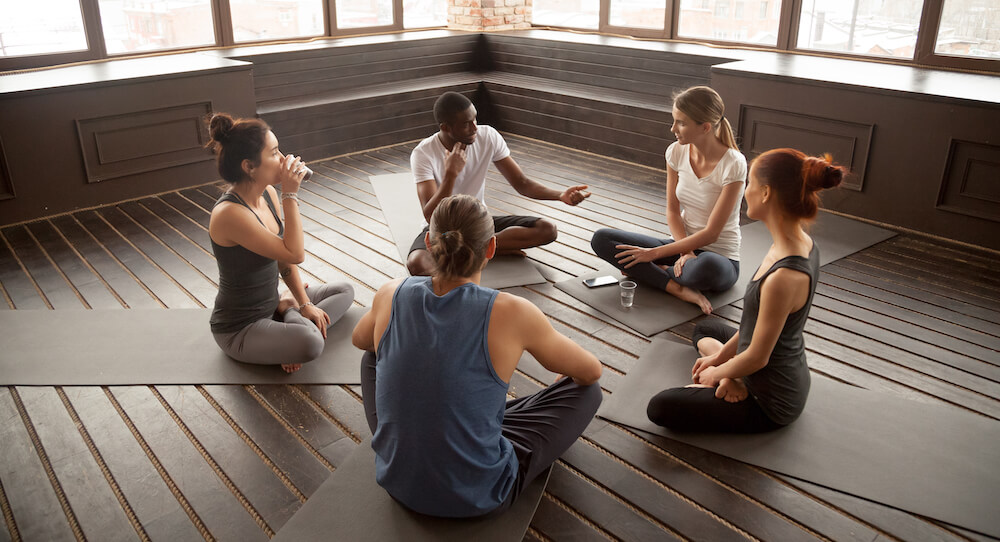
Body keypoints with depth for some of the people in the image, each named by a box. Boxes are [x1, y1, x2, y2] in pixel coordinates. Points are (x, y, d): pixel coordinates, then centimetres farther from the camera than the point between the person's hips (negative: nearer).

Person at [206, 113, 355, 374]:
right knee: (310, 343, -35)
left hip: (270, 306, 9)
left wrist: (305, 304, -2)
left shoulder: (269, 194, -1)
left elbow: (284, 259, 6)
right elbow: (294, 254, -28)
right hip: (239, 329, -9)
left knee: (345, 291, 13)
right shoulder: (230, 214, -28)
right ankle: (289, 312, -2)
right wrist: (290, 195, -26)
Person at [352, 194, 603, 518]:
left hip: (396, 480, 4)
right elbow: (592, 372, -2)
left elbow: (360, 340, 16)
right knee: (588, 391, 13)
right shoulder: (511, 314, -20)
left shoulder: (391, 295, -10)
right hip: (477, 499, -3)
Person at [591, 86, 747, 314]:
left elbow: (711, 233, -19)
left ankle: (649, 272, -11)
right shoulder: (677, 152, -3)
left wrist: (654, 253, -21)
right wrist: (685, 252, -18)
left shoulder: (733, 164, -19)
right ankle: (680, 289, -21)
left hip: (719, 256, -5)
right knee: (601, 239, -13)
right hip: (682, 244, 5)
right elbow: (673, 211, 1)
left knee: (707, 268, -44)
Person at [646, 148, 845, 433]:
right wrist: (720, 357, 11)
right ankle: (734, 380, 7)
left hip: (773, 405, -9)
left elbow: (757, 358, -25)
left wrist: (716, 372, -6)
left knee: (659, 407, -8)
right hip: (789, 376, 9)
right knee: (704, 329, 30)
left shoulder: (784, 276, -37)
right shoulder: (802, 243, -6)